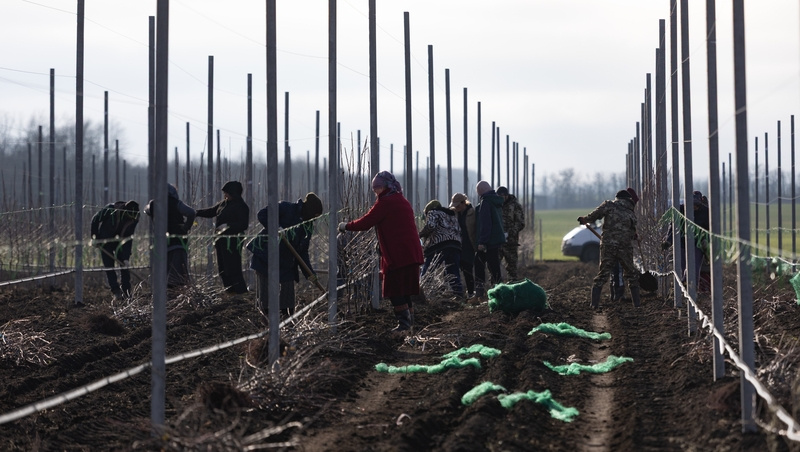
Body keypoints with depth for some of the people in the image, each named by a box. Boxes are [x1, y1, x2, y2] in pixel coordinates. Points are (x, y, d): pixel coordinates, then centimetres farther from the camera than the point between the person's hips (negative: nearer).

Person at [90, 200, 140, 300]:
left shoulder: (134, 219, -20)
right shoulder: (110, 209, -30)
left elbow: (128, 239, -18)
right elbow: (95, 220, -14)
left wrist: (126, 257, -23)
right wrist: (94, 237, -11)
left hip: (119, 242, 2)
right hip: (105, 242, -2)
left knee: (124, 265, -5)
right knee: (109, 266, -8)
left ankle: (126, 291, 3)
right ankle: (116, 291, -9)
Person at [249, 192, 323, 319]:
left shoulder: (308, 226, 9)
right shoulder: (286, 208, -9)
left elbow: (303, 252, 9)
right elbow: (262, 214, -16)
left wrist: (309, 272, -1)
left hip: (287, 264, 6)